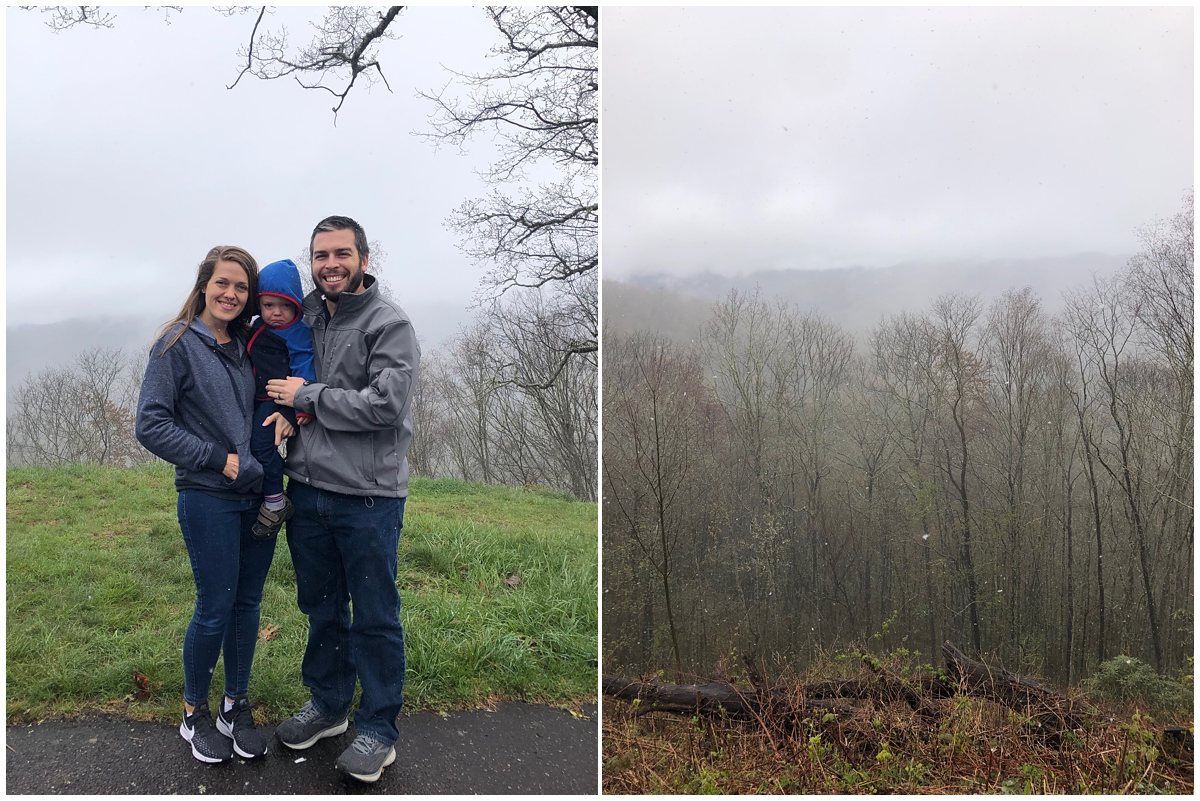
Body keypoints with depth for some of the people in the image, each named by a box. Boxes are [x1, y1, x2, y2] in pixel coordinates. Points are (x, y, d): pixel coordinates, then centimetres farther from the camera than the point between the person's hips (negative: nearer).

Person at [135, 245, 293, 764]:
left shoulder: (247, 346, 10)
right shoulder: (178, 343, -6)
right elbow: (150, 425, -11)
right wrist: (219, 460, -14)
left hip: (258, 496, 5)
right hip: (207, 499, -5)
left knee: (247, 604, 11)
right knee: (215, 608, 2)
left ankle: (236, 707, 27)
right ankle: (195, 712, 22)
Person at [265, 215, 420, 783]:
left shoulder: (389, 324, -10)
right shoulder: (305, 316, 10)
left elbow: (385, 405, -20)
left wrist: (307, 397, -13)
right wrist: (284, 407, 6)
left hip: (368, 496, -6)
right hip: (307, 490, 6)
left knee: (375, 618, 5)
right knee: (321, 609, 20)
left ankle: (378, 730, 19)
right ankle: (327, 704, 38)